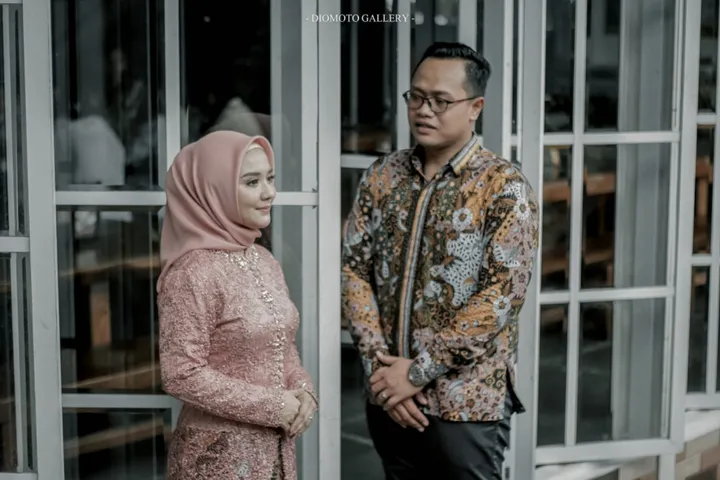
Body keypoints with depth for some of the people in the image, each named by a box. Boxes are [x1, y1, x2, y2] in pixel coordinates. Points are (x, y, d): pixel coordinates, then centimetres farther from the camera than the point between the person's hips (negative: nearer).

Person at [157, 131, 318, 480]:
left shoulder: (265, 262, 5)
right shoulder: (193, 272, -19)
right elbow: (182, 375, -21)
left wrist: (303, 390, -5)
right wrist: (272, 406, -17)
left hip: (275, 446, 7)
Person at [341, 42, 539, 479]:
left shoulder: (505, 188, -9)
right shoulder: (383, 176, 5)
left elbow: (501, 296, -16)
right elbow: (355, 269, 4)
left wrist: (417, 372, -16)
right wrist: (378, 362, -8)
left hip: (467, 405, -4)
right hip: (389, 399, 5)